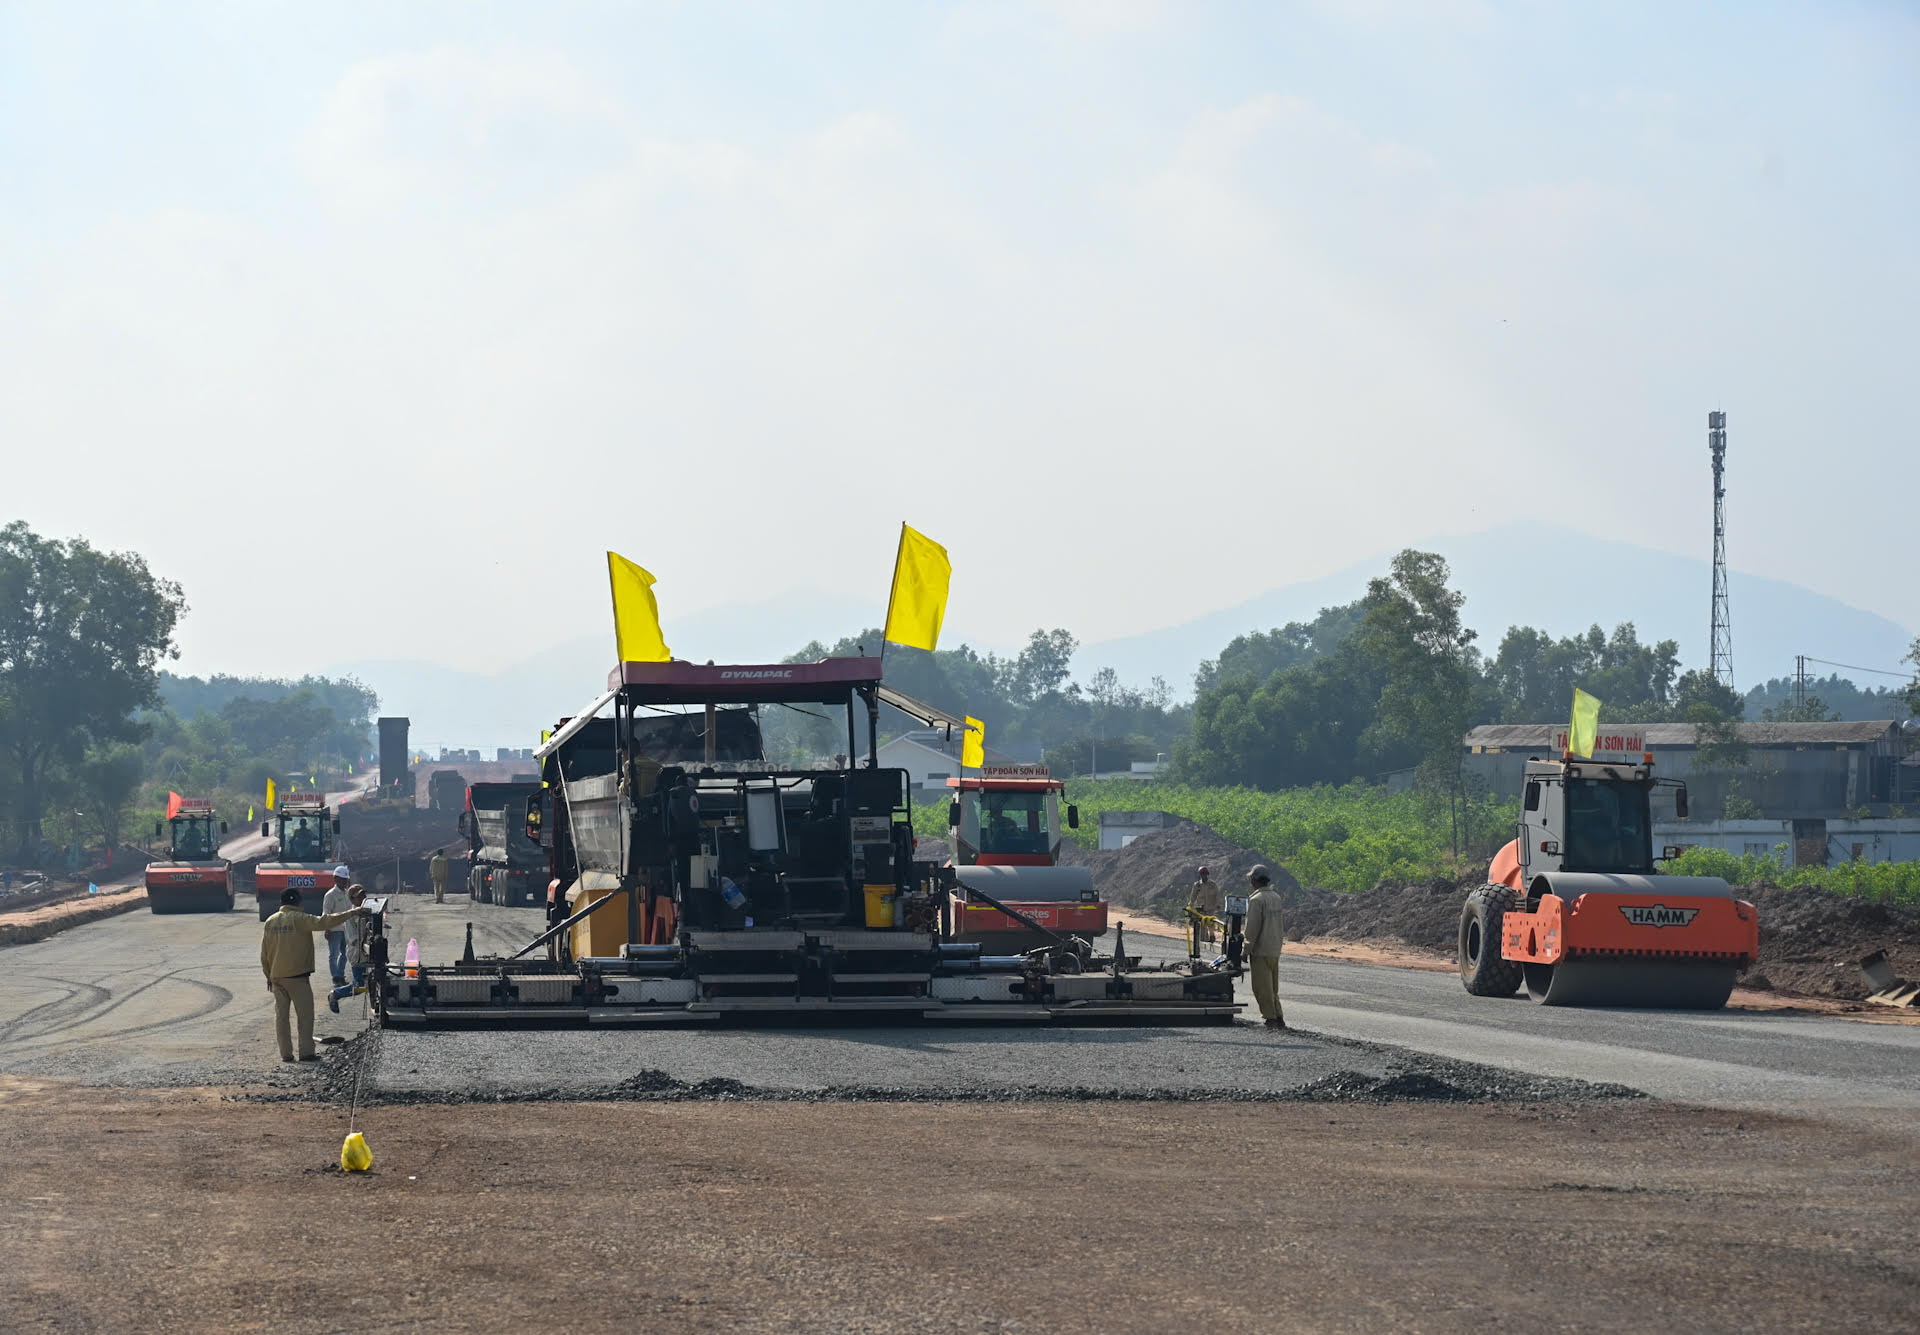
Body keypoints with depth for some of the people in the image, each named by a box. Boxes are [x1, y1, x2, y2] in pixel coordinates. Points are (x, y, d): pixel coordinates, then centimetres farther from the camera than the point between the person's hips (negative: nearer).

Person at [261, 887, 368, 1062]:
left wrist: (269, 975, 18)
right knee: (305, 1014, 1)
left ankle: (285, 1053, 8)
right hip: (297, 976, -5)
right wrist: (351, 913, -17)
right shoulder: (299, 919, -10)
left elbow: (264, 953, 10)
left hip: (276, 976, 5)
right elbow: (323, 922, -19)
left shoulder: (270, 922, 7)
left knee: (281, 1015, 8)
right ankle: (306, 1052, -3)